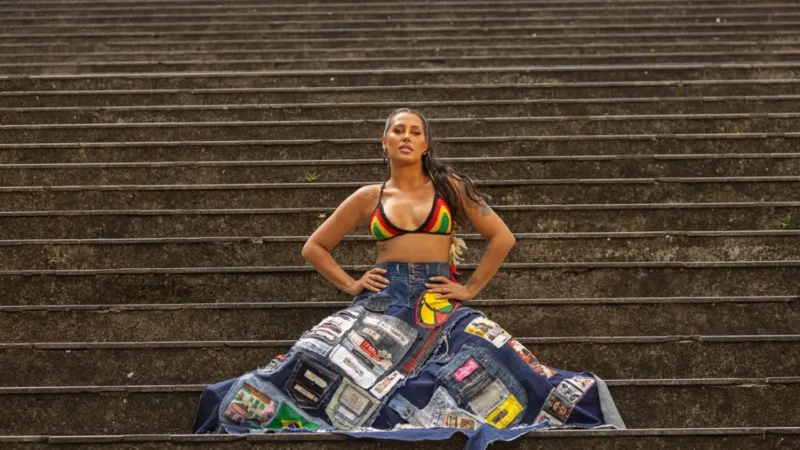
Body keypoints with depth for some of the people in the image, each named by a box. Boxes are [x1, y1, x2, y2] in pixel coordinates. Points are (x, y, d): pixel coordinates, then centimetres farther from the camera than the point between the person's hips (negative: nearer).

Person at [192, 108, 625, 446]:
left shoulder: (449, 186, 7)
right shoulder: (369, 197, 10)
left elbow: (502, 237, 7)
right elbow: (314, 247, 18)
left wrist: (471, 288, 1)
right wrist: (350, 285, 5)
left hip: (440, 304, -1)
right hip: (383, 302, 1)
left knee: (498, 380, -21)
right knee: (318, 374, -17)